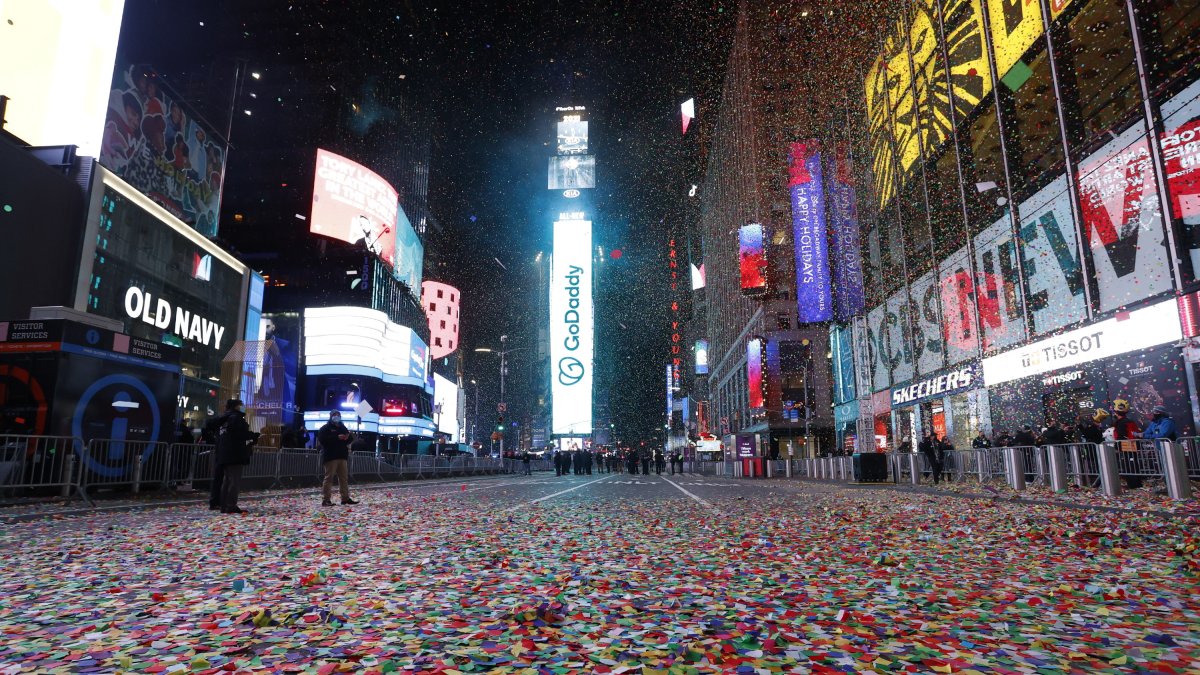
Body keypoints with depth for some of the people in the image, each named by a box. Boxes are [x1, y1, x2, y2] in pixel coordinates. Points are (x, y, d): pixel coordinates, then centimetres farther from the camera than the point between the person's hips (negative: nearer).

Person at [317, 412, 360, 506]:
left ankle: (345, 498, 11)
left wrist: (348, 437, -5)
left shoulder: (342, 427, 20)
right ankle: (326, 499, -7)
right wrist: (337, 437, -22)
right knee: (329, 477, -8)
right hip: (330, 456, -7)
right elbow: (322, 439, -16)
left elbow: (351, 439, 20)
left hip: (342, 456, 7)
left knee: (344, 478, 7)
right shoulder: (325, 428, 0)